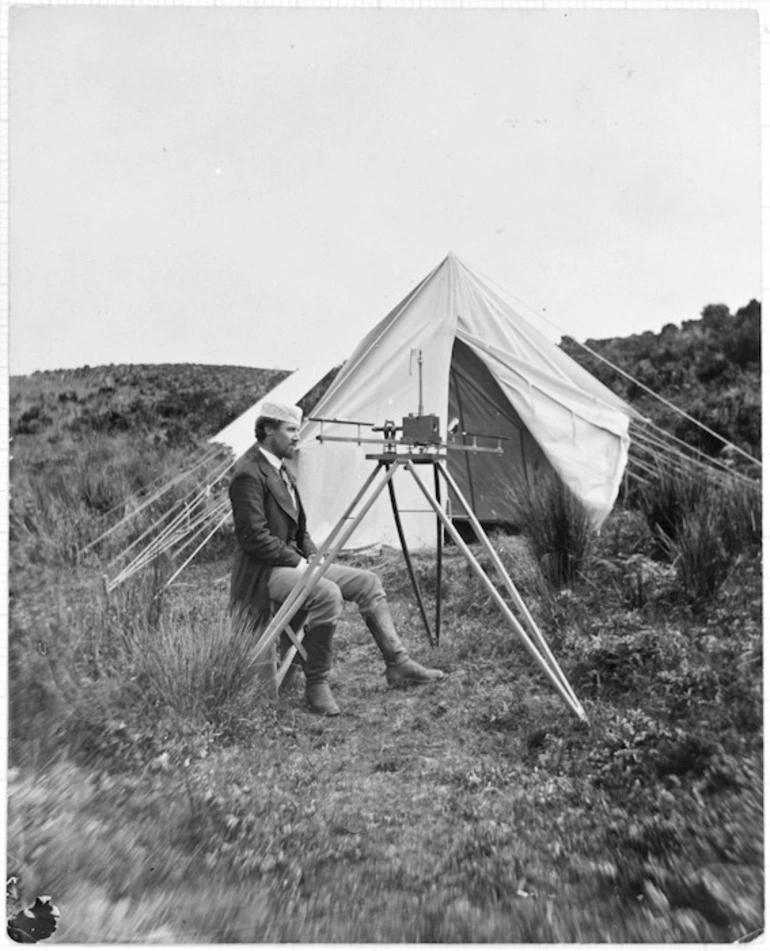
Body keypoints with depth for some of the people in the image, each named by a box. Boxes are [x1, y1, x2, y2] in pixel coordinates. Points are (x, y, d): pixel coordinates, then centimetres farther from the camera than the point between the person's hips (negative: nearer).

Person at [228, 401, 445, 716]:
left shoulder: (282, 471, 15)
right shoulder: (248, 474, -15)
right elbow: (254, 538, -22)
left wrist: (314, 558, 4)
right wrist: (297, 561, -17)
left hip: (291, 562, 10)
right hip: (264, 571, -9)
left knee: (367, 581, -1)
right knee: (327, 594, -33)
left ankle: (397, 663, 1)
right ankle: (316, 684, -15)